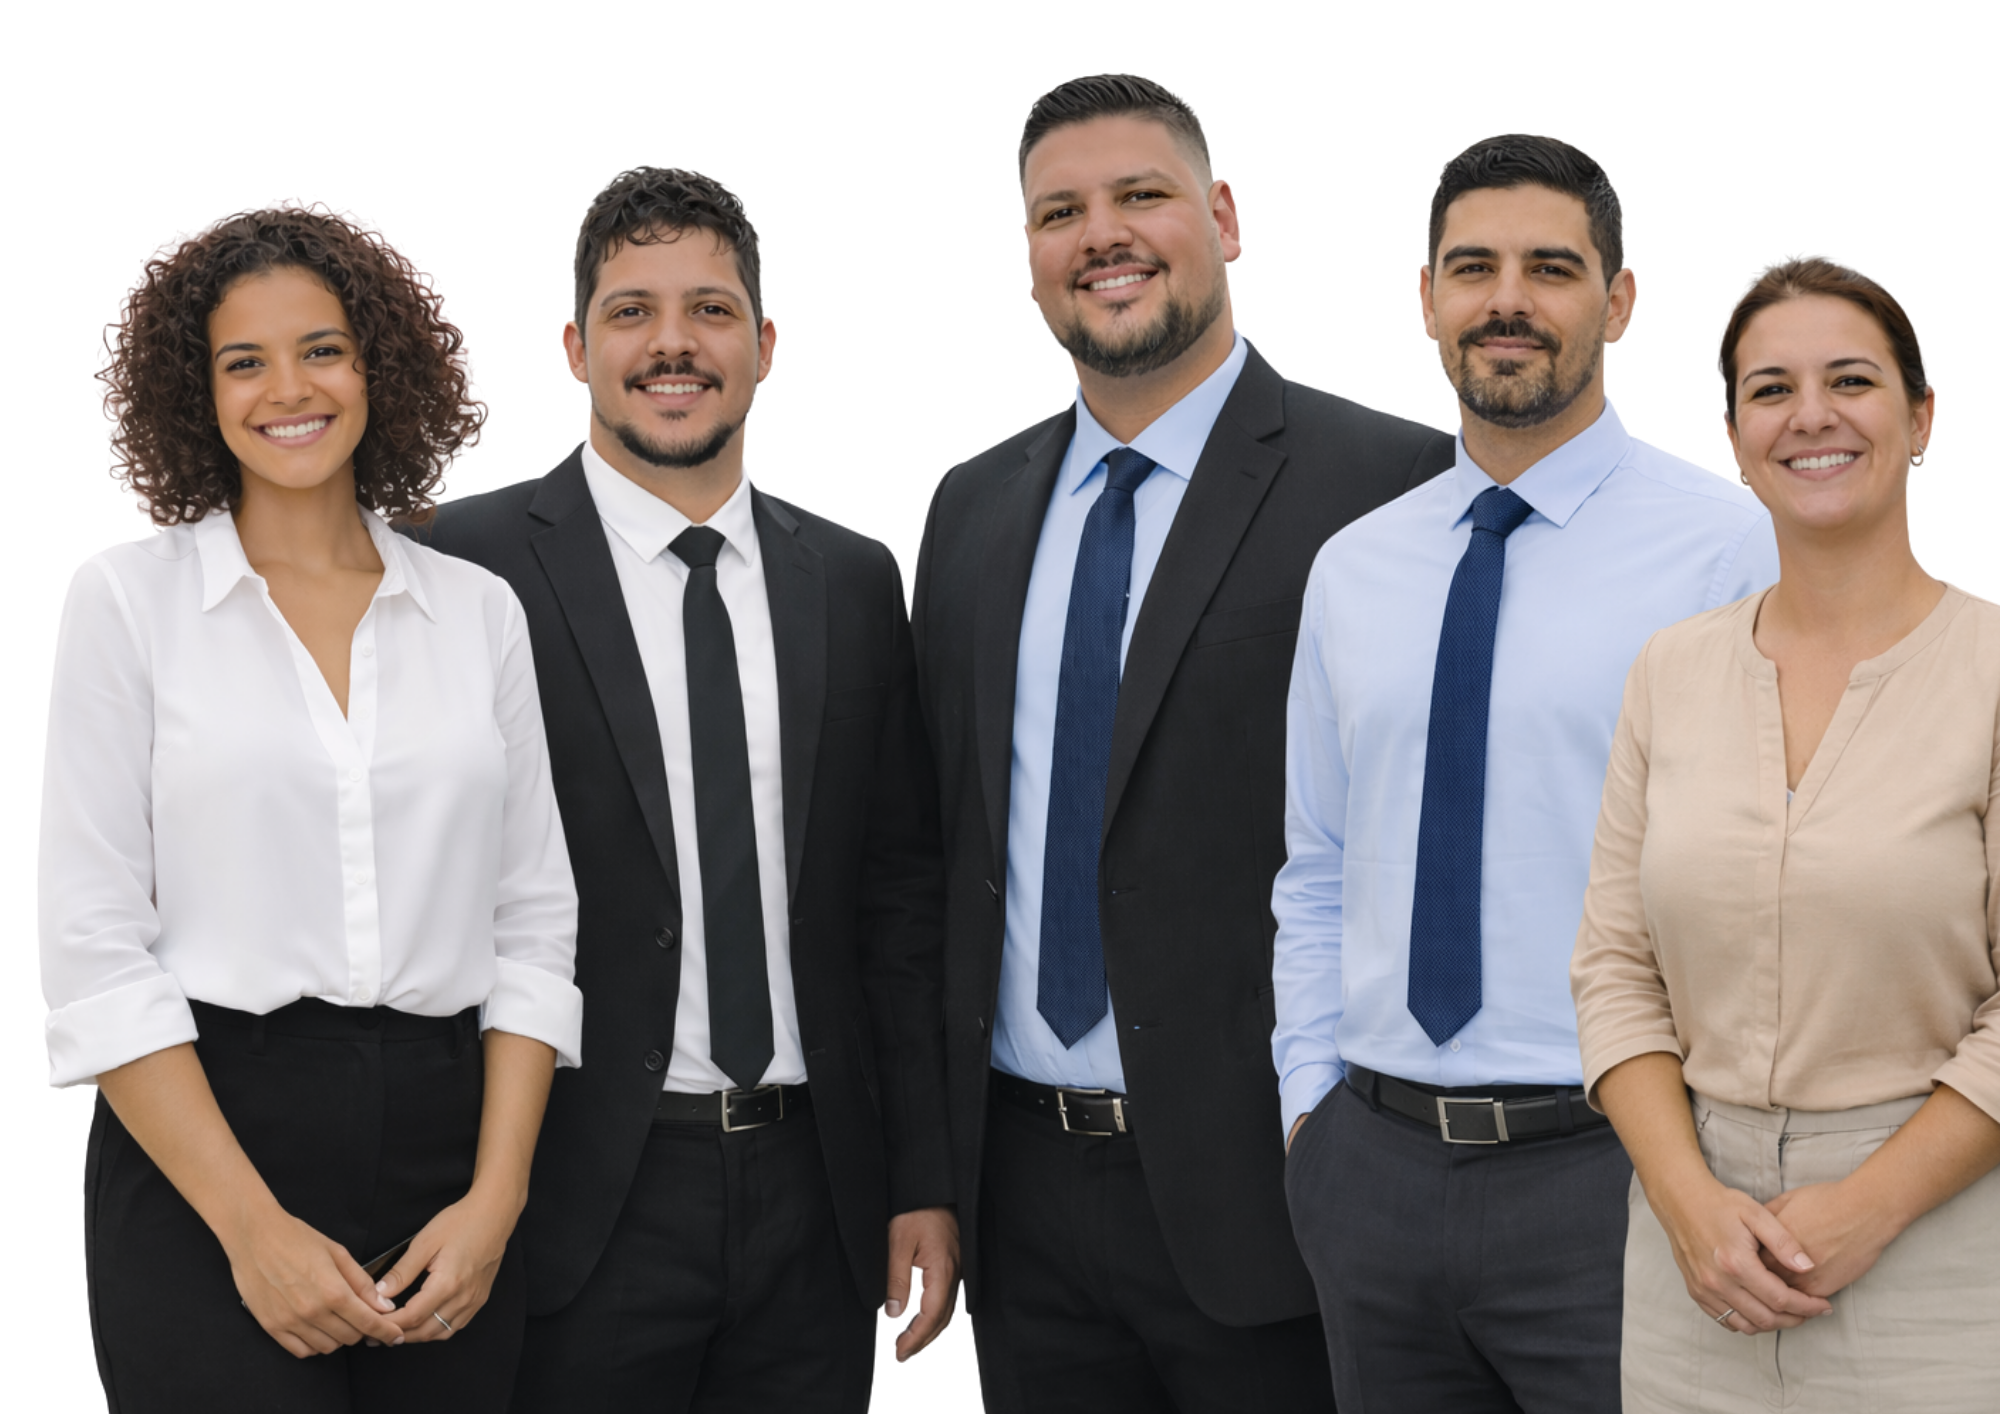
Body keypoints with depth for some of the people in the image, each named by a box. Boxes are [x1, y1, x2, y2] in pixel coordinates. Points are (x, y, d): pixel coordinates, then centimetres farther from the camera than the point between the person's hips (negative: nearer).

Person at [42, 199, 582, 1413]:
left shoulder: (479, 611, 9)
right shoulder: (127, 599, 1)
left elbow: (534, 924, 8)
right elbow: (92, 946, -5)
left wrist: (494, 1197, -5)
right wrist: (254, 1225, -12)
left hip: (444, 1142, 3)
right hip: (200, 1147, -3)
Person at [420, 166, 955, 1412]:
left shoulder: (854, 581, 10)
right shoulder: (471, 566, -4)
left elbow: (902, 899, 11)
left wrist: (925, 1182, 7)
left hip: (814, 1194, 4)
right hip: (581, 1204, -4)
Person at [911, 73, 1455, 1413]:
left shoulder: (1390, 485, -8)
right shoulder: (974, 508, 12)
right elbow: (951, 837, 15)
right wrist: (935, 1165, 10)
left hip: (1256, 1187, -5)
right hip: (1024, 1187, 5)